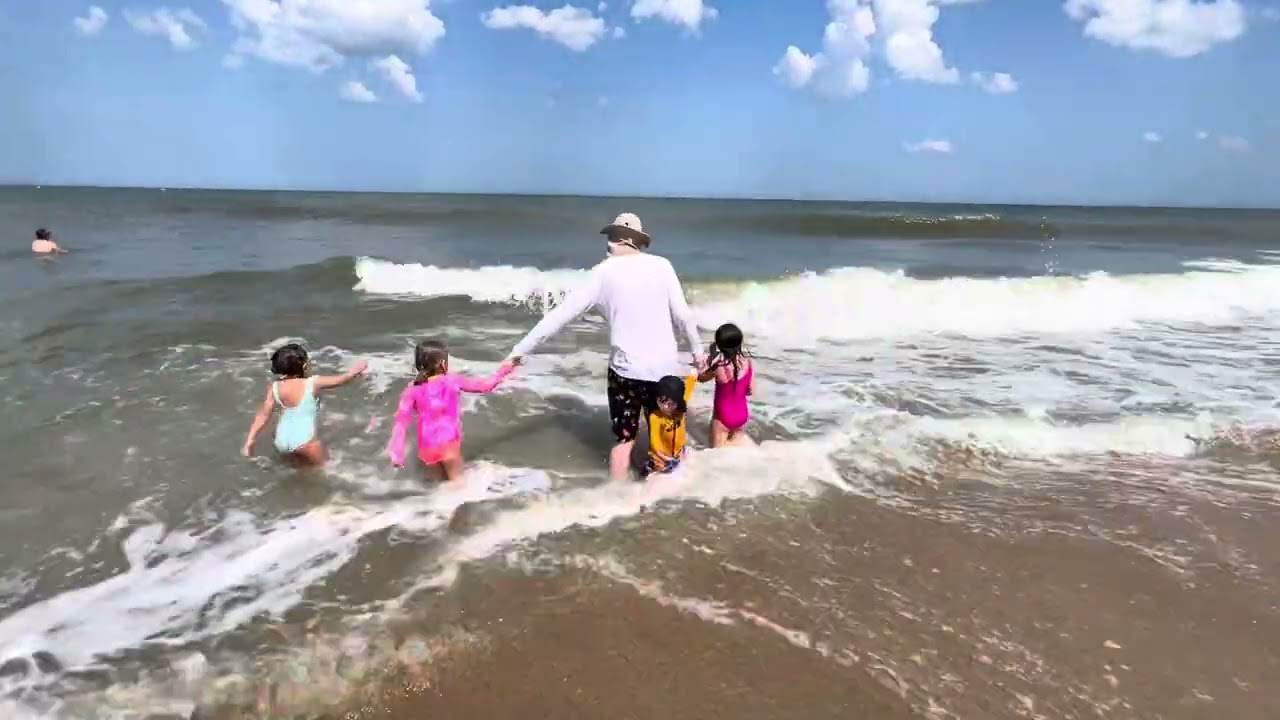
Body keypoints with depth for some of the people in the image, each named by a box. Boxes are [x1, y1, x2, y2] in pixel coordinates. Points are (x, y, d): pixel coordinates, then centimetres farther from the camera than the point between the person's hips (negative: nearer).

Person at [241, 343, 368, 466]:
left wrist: (249, 441, 6)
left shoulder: (274, 388, -1)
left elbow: (263, 416, -1)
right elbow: (341, 380, 1)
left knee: (300, 467, 27)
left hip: (282, 440, 5)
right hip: (304, 440, -5)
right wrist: (354, 372, 21)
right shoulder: (312, 383, -11)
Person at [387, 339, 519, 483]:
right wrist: (502, 371, 15)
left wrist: (397, 452, -10)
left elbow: (401, 421, -10)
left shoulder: (412, 390, -6)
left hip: (427, 447, 2)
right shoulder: (453, 381, -9)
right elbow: (485, 385, 0)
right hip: (448, 442, -2)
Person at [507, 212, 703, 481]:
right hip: (663, 366, 2)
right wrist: (696, 349, 17)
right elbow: (683, 314, 1)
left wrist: (521, 348, 1)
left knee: (624, 438, 12)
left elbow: (563, 313, -4)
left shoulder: (604, 272, -4)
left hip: (627, 368, -1)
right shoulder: (661, 265, -1)